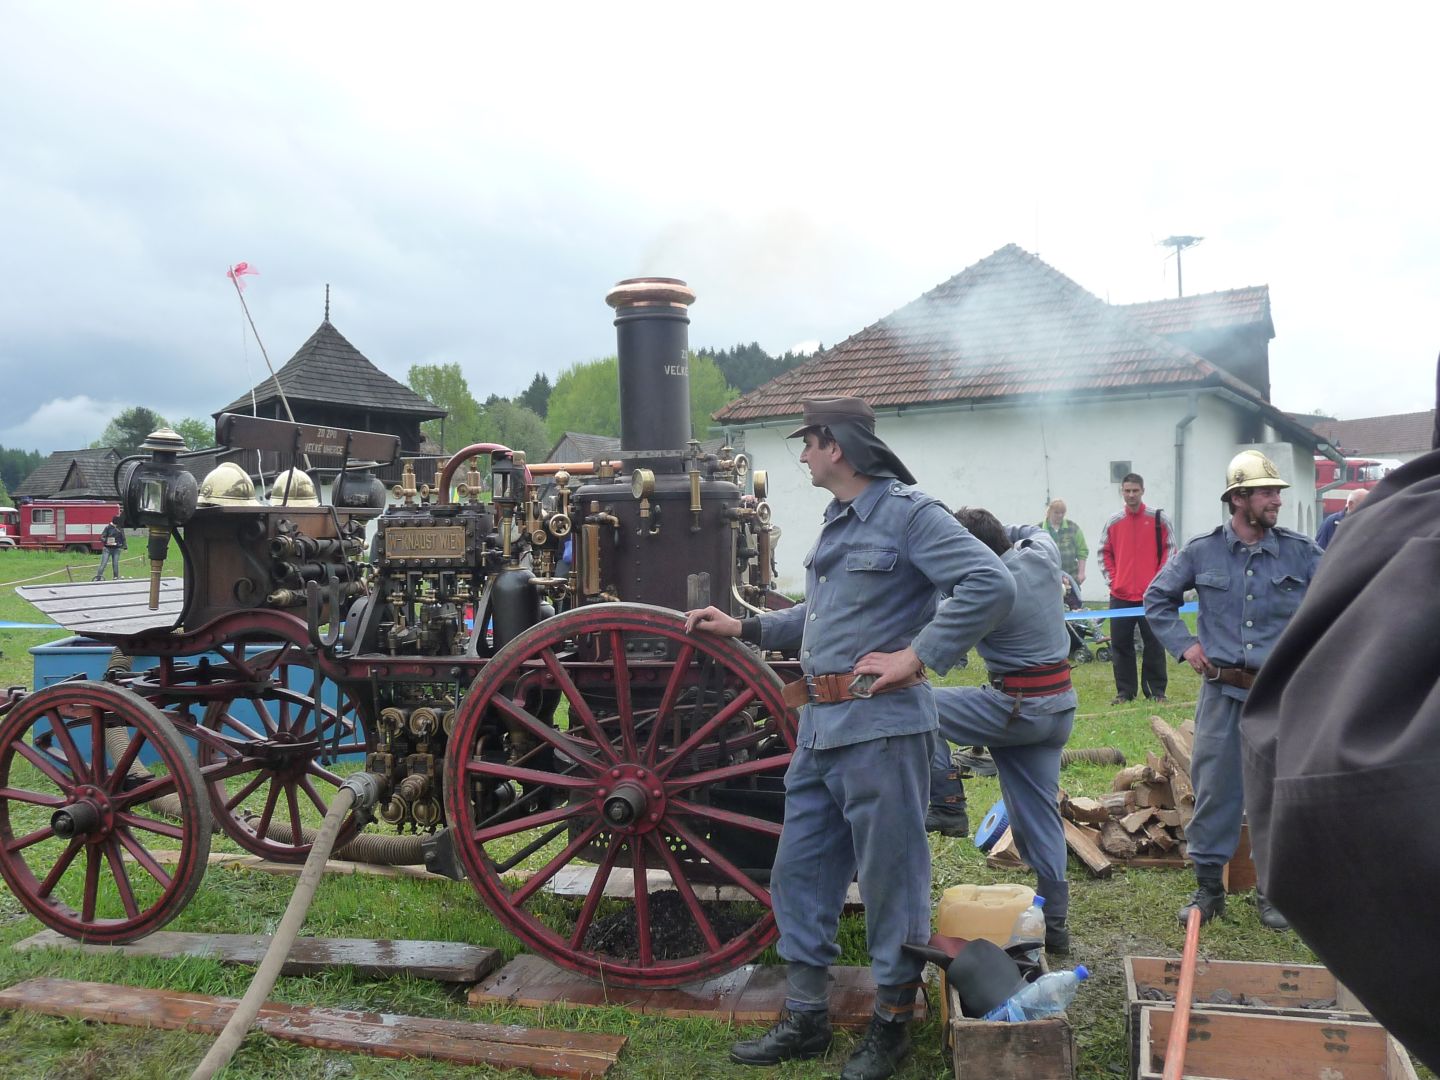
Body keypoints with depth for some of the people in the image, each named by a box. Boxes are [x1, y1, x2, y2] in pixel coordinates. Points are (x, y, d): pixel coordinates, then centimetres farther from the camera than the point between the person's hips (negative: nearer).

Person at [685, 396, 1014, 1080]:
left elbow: (991, 586, -21)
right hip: (819, 728, 9)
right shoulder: (835, 522, 17)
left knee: (890, 879, 4)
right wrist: (744, 629, 22)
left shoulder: (909, 512, -11)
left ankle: (892, 1024, 22)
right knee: (798, 873, 14)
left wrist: (917, 655, -20)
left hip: (879, 727, -9)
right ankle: (805, 1019, 28)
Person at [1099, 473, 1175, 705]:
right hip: (1120, 596, 2)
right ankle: (1124, 691, 13)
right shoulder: (1113, 522, 6)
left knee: (1154, 644, 3)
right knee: (1120, 645, 5)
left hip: (1151, 595, -2)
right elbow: (1104, 553, 13)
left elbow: (1170, 549, 2)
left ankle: (1157, 690, 12)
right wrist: (1111, 579, 4)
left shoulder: (1158, 519, 0)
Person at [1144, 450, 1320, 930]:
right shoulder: (1202, 552, -1)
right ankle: (1208, 886, 18)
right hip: (1222, 693, 0)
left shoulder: (1301, 551, -1)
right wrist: (1183, 644, 3)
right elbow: (1157, 598, 11)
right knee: (1213, 791, 5)